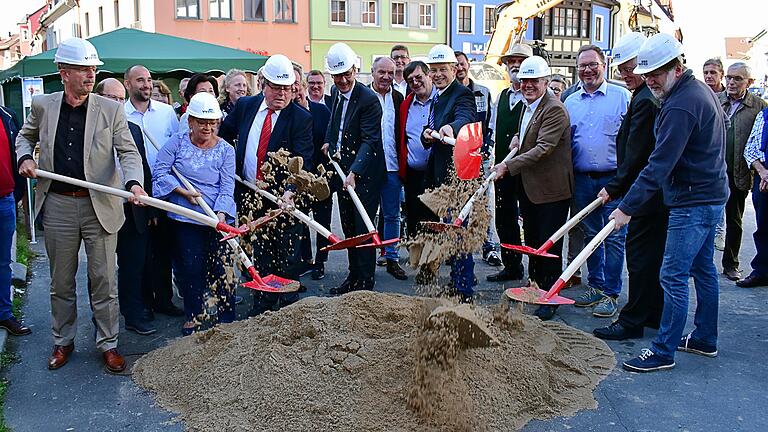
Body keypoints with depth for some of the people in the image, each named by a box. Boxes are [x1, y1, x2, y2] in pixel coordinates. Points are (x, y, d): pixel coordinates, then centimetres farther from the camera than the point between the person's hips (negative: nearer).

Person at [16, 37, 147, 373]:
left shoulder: (111, 110, -2)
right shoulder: (42, 106, 4)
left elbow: (128, 151, -8)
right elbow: (25, 137, 22)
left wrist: (133, 182, -27)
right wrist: (25, 157, 1)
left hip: (100, 206, -2)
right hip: (58, 206, 2)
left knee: (103, 280, 6)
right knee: (61, 281, 14)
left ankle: (108, 344, 21)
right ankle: (63, 341, 32)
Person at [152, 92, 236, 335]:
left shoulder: (225, 150, 1)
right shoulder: (177, 142, 2)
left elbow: (227, 187, -6)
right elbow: (160, 172, -1)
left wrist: (221, 213, -20)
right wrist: (184, 192, -11)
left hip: (218, 217, 0)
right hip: (185, 217, 1)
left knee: (222, 267, 1)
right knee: (190, 268, 6)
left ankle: (226, 319, 15)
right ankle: (194, 316, 23)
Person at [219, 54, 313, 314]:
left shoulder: (301, 118, -9)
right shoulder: (245, 106, 4)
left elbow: (303, 161, -16)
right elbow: (223, 135, 19)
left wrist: (290, 191, -31)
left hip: (284, 197, -3)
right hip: (250, 195, 4)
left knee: (286, 256, 5)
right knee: (260, 253, 13)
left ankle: (288, 307, 21)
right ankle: (262, 306, 25)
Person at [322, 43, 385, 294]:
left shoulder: (368, 99, -17)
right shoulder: (335, 93, 8)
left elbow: (370, 141, -23)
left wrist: (354, 172, -32)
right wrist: (329, 142, 12)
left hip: (364, 174, -8)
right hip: (342, 170, 8)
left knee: (362, 229, -4)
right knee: (348, 229, 15)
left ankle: (366, 283, 6)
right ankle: (353, 277, 28)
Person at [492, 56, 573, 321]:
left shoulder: (554, 109, -18)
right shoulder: (528, 105, 12)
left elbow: (543, 148, -26)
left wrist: (509, 165, -28)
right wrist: (518, 137, 7)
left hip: (551, 189, -9)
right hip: (528, 187, 9)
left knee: (549, 246, 0)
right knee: (532, 241, 20)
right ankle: (534, 286, 36)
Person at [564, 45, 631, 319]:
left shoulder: (622, 96, 0)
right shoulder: (570, 102, 12)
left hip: (613, 179, -4)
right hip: (581, 180, 4)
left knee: (614, 237, -2)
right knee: (591, 236, 12)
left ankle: (611, 294, 6)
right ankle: (596, 286, 23)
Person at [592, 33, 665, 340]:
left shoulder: (645, 99, -19)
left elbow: (635, 155, -20)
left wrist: (615, 187, -11)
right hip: (661, 190, 10)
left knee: (639, 256, -2)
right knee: (656, 253, 16)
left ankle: (632, 321, 7)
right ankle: (654, 314, 27)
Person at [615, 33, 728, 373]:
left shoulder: (681, 105, -21)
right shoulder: (699, 90, 12)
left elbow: (660, 164, -26)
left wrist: (628, 207, -24)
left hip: (693, 201, -11)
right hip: (710, 194, 11)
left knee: (673, 276, -5)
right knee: (702, 268, 17)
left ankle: (663, 351, 2)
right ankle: (705, 339, 30)